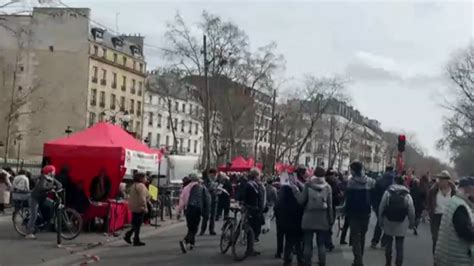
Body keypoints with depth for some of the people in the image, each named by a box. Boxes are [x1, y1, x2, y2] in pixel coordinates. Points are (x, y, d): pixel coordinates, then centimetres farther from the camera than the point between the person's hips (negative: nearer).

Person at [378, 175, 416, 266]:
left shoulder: (388, 192, -7)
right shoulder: (407, 195, -5)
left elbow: (381, 208, -5)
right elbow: (411, 211, -4)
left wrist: (380, 221, 5)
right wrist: (411, 223, 10)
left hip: (388, 222, 0)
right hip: (401, 224, 0)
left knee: (388, 244, 16)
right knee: (399, 246, 6)